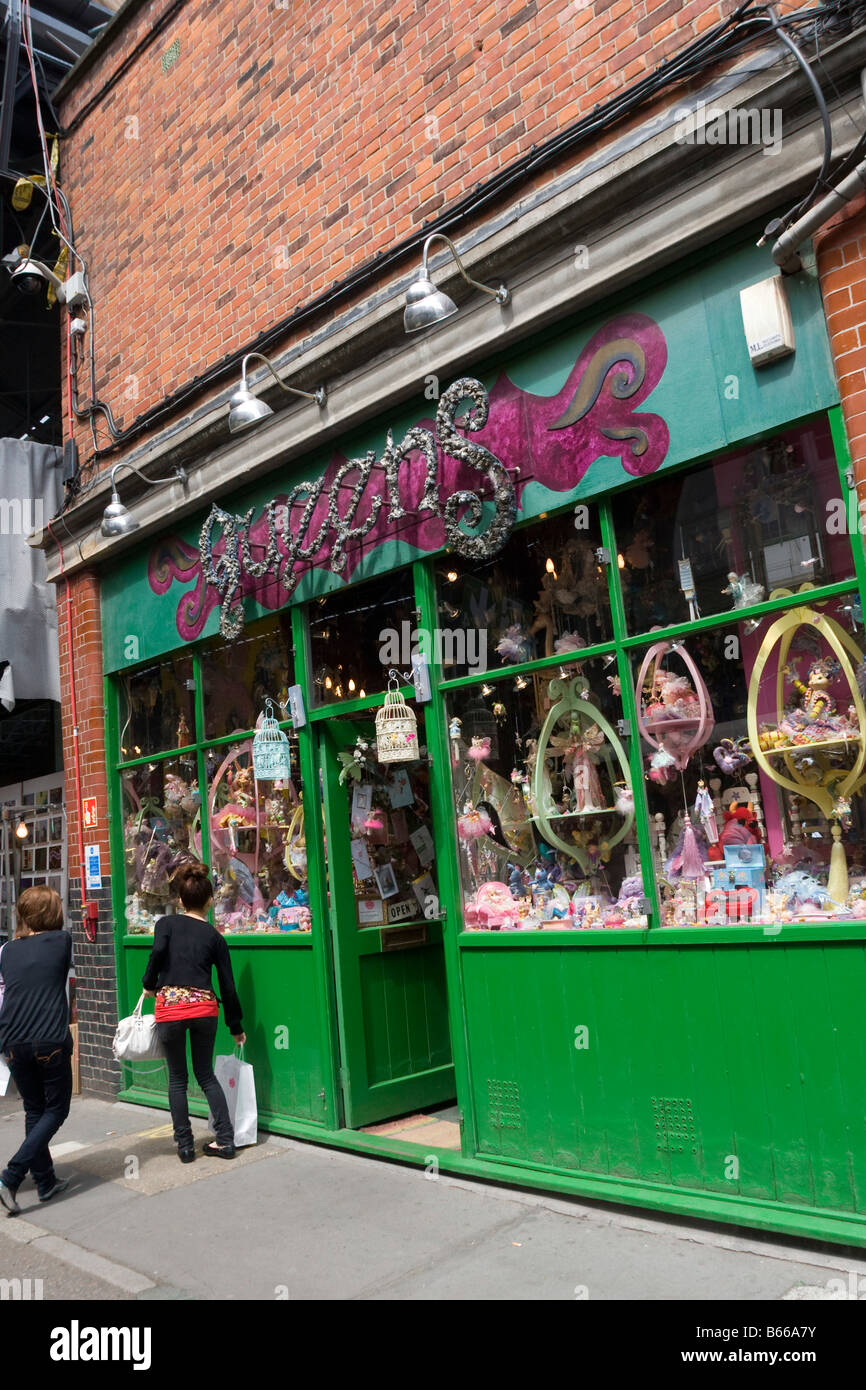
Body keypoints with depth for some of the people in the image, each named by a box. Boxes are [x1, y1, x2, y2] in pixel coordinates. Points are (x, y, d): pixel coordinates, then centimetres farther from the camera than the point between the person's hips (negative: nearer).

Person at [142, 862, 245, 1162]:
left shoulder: (167, 923, 5)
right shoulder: (214, 936, 10)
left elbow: (158, 951, -17)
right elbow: (228, 985, 12)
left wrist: (149, 985, 2)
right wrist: (235, 1026, 21)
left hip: (170, 1005, -1)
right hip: (204, 1006, 2)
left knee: (178, 1079, 15)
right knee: (206, 1075, 18)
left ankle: (185, 1145, 20)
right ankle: (225, 1140, 16)